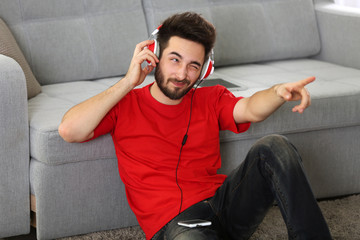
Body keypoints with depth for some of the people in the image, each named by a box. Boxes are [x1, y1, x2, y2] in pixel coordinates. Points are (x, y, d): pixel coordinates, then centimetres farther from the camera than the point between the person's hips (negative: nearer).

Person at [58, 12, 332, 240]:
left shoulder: (211, 99, 18)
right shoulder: (126, 104, 8)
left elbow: (251, 109, -4)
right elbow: (69, 130, -9)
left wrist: (279, 92, -28)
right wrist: (129, 82, -5)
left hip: (223, 201, 4)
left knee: (275, 146, -19)